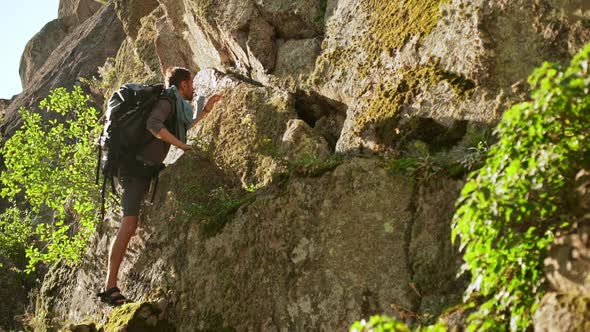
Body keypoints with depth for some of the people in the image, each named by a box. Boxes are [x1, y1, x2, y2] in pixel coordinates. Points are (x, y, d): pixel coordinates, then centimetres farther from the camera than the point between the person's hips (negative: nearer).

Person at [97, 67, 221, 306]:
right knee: (129, 224, -19)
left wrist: (205, 110, 36)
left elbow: (183, 129, 40)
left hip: (148, 168, 10)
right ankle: (110, 287, -23)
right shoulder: (166, 101, -8)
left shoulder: (176, 106, 21)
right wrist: (180, 144, -22)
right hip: (136, 168, -10)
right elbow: (153, 124, -29)